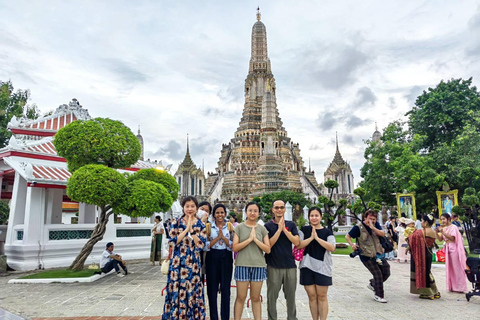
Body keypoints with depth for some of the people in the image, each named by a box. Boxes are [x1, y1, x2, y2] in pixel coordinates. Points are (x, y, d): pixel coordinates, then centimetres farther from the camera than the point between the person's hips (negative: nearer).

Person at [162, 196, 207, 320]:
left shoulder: (201, 225, 3)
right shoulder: (176, 223, 2)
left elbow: (201, 245, -6)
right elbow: (173, 241, -8)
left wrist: (191, 230, -15)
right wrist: (186, 229, -13)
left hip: (193, 264, 0)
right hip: (177, 263, 0)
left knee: (192, 292, 4)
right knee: (176, 291, 3)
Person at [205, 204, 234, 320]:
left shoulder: (230, 226, 3)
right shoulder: (208, 226, 0)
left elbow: (233, 245, 0)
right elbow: (206, 246, -5)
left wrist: (223, 237, -14)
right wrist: (217, 237, -15)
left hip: (226, 258, 1)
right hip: (212, 258, 0)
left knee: (226, 289, 3)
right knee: (212, 289, 4)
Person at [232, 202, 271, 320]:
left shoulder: (262, 229, 7)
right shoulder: (239, 227, 2)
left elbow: (268, 249, 1)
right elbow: (235, 248, -6)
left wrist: (256, 239, -11)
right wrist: (249, 239, -13)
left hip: (258, 266, 2)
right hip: (242, 265, -2)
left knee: (255, 298, 9)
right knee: (241, 297, 3)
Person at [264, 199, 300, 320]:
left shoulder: (291, 225, 7)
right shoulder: (268, 226, 0)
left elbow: (297, 242, -5)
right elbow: (269, 245, -11)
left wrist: (284, 229, -13)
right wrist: (279, 229, -15)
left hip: (290, 265, 2)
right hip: (273, 266, -2)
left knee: (291, 295, 12)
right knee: (272, 295, 6)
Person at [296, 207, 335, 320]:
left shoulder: (327, 232, 4)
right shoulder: (304, 230, 6)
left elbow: (332, 248, -10)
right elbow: (297, 245, -6)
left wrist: (317, 238, -15)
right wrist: (311, 237, -13)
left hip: (322, 267, -1)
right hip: (307, 267, 1)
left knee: (322, 297, 3)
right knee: (312, 296, 7)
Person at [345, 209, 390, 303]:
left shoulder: (376, 225, 4)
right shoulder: (358, 227, -11)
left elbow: (382, 234, -10)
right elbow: (347, 236, -4)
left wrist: (372, 227, -23)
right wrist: (352, 245, -20)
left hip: (378, 254, 6)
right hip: (366, 256, -6)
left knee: (386, 273, 9)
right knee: (378, 274, -5)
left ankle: (372, 284, 34)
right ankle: (378, 296, 13)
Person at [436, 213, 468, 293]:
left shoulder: (453, 227, -9)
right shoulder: (444, 228, 12)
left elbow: (452, 238, -18)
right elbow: (440, 239, 10)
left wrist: (443, 232, -22)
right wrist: (437, 232, -5)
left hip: (454, 249, -7)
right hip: (447, 249, 7)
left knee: (456, 268, -2)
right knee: (449, 268, 9)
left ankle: (459, 287, 5)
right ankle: (452, 286, 16)